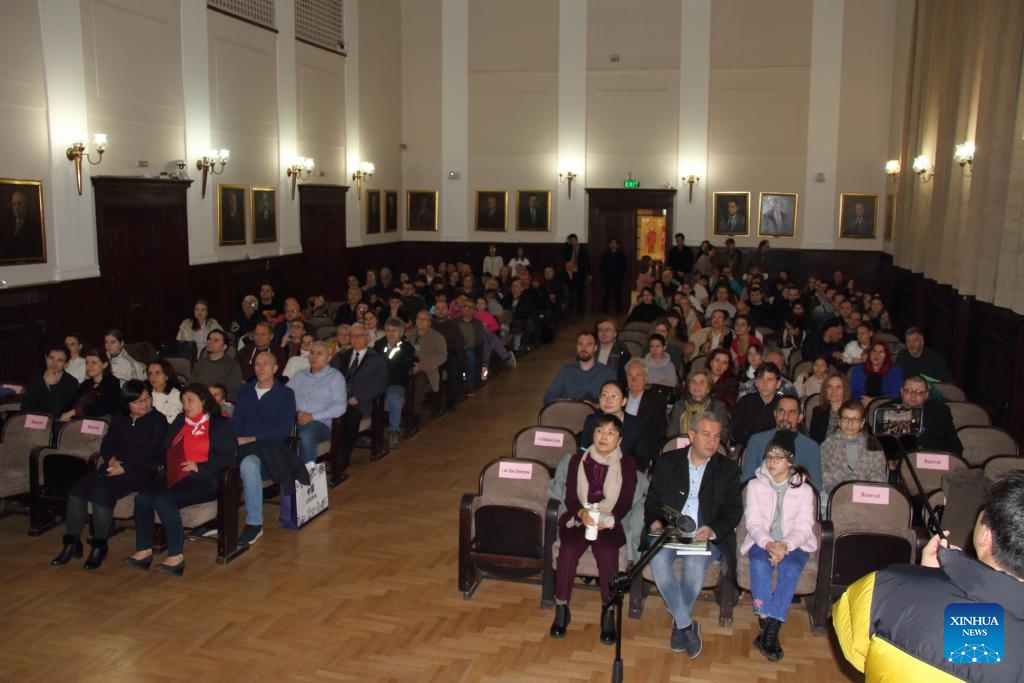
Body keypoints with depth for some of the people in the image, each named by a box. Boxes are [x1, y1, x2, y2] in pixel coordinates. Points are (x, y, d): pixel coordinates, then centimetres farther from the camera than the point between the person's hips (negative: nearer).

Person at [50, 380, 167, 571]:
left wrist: (124, 467, -16)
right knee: (77, 490, -15)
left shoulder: (157, 420, 1)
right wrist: (111, 459, -9)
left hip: (138, 470, -6)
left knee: (102, 493, -29)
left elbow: (151, 452, -9)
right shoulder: (119, 418, 20)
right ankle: (71, 544, -5)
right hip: (113, 466, 6)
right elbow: (106, 444, 14)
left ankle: (99, 546, -14)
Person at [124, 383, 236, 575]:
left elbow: (228, 458, -7)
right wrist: (164, 463, 4)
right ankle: (144, 550, -9)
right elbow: (165, 448, 26)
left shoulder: (221, 424, 5)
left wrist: (199, 467, -16)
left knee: (164, 500, -29)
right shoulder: (180, 421, 25)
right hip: (174, 478, 6)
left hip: (203, 480, -6)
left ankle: (176, 556, -21)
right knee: (142, 497, -20)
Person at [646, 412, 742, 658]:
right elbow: (653, 499, 11)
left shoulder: (728, 469, 9)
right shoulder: (667, 462, 11)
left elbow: (733, 510, 2)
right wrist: (655, 521, -11)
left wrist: (713, 530, -18)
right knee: (659, 559, -30)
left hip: (706, 536, -1)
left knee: (695, 564, -32)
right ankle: (686, 625, -15)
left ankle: (679, 622, -7)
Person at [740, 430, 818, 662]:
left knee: (790, 567, -32)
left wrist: (785, 545, -24)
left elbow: (803, 526, -4)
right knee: (760, 563, -33)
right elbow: (753, 522, -2)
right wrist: (768, 544, -23)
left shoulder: (804, 489, 5)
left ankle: (770, 631, -31)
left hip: (793, 544, 0)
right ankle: (767, 627, -31)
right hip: (761, 542, 0)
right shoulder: (755, 485, 6)